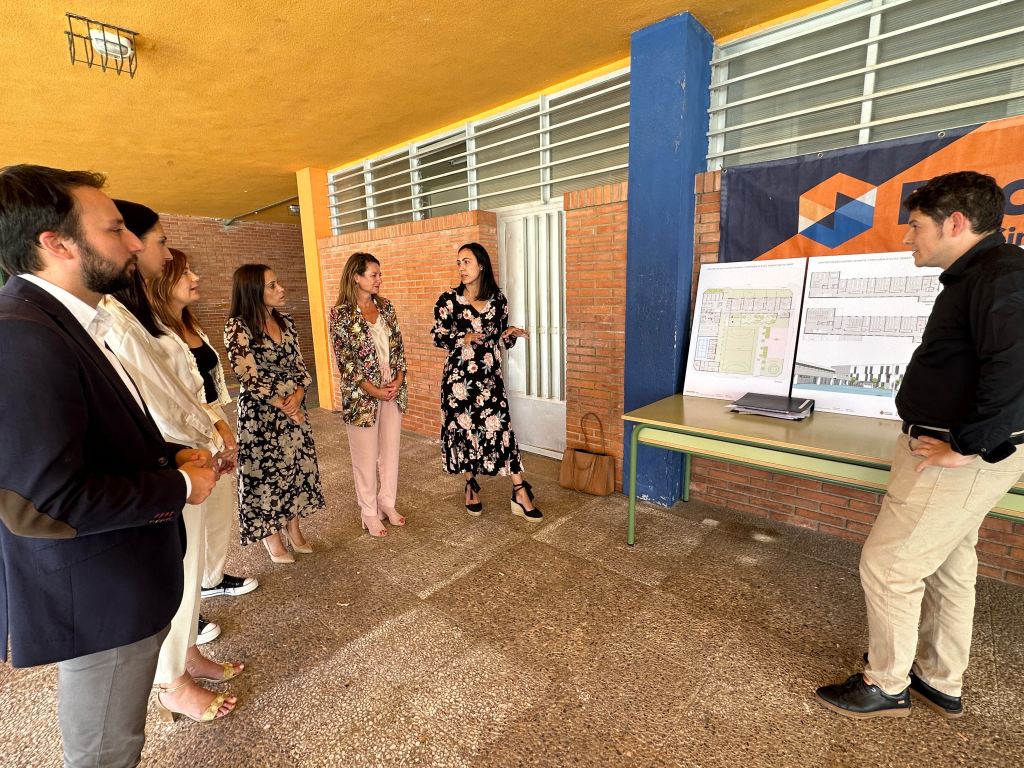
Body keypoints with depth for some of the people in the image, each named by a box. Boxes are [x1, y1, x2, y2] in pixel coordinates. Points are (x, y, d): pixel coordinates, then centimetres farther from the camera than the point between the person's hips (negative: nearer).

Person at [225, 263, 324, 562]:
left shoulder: (285, 322, 4)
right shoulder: (237, 327, -14)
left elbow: (299, 364, 5)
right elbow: (250, 376, -18)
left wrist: (298, 394, -13)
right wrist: (284, 406, -13)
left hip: (295, 409, 6)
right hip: (261, 414, -6)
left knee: (296, 467, 13)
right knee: (266, 471, 8)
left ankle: (293, 529, 32)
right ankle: (272, 538, 27)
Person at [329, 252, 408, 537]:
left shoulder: (386, 306, 6)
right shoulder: (341, 314, -9)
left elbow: (398, 345, 7)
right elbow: (344, 359, -11)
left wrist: (399, 379, -6)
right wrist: (373, 390, -14)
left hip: (393, 390, 5)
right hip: (361, 394, -5)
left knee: (390, 449, 14)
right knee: (366, 455, 7)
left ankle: (387, 502, 32)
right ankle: (369, 512, 24)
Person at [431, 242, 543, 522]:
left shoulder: (498, 297, 4)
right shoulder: (448, 300, -4)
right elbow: (438, 338, 0)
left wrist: (510, 332, -9)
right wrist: (463, 339, -18)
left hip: (490, 375, 1)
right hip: (459, 376, -1)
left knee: (501, 427, -3)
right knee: (464, 428, 7)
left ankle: (520, 494, 4)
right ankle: (472, 487, 28)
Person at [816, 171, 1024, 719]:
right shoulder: (976, 275, 13)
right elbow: (967, 363, 16)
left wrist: (966, 446, -24)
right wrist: (956, 439, 10)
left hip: (963, 459, -10)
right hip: (948, 448, 10)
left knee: (887, 565, 0)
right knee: (947, 565, 20)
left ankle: (886, 686, 21)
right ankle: (941, 683, 38)